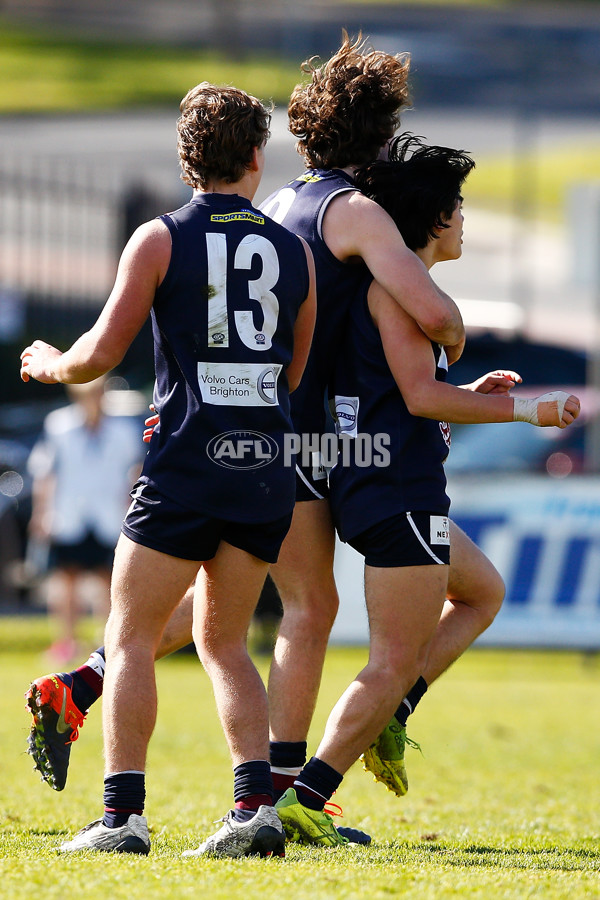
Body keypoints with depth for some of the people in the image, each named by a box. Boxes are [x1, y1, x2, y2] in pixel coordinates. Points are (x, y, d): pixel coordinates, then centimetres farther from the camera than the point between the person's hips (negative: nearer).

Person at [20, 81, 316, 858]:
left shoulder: (160, 240, -3)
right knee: (223, 641, 14)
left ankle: (122, 814, -5)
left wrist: (49, 364, 18)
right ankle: (254, 806, 0)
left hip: (186, 465, -4)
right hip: (267, 466, 4)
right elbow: (294, 375, 14)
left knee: (131, 638, 4)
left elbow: (101, 353, -3)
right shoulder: (294, 252, 8)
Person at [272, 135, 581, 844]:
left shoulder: (386, 280, 19)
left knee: (481, 588, 27)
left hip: (374, 487, 10)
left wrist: (473, 393, 19)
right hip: (400, 492, -10)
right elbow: (421, 397, -20)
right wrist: (524, 408, -14)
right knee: (395, 662, -9)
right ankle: (303, 799, -16)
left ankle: (385, 719, 13)